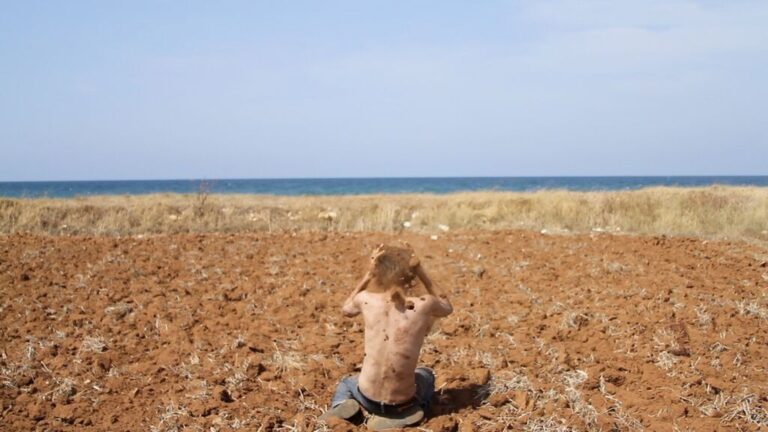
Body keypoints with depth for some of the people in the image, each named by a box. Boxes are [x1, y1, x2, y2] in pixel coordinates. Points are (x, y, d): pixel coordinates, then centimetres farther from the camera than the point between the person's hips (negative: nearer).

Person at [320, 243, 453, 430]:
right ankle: (401, 415, 8)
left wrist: (369, 272, 8)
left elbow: (347, 308, 14)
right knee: (426, 374, 36)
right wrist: (420, 271, 6)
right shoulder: (424, 305, -16)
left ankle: (341, 407, 5)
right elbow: (447, 306, 11)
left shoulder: (366, 300, -12)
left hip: (368, 399, 1)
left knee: (345, 383, 38)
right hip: (402, 402, 0)